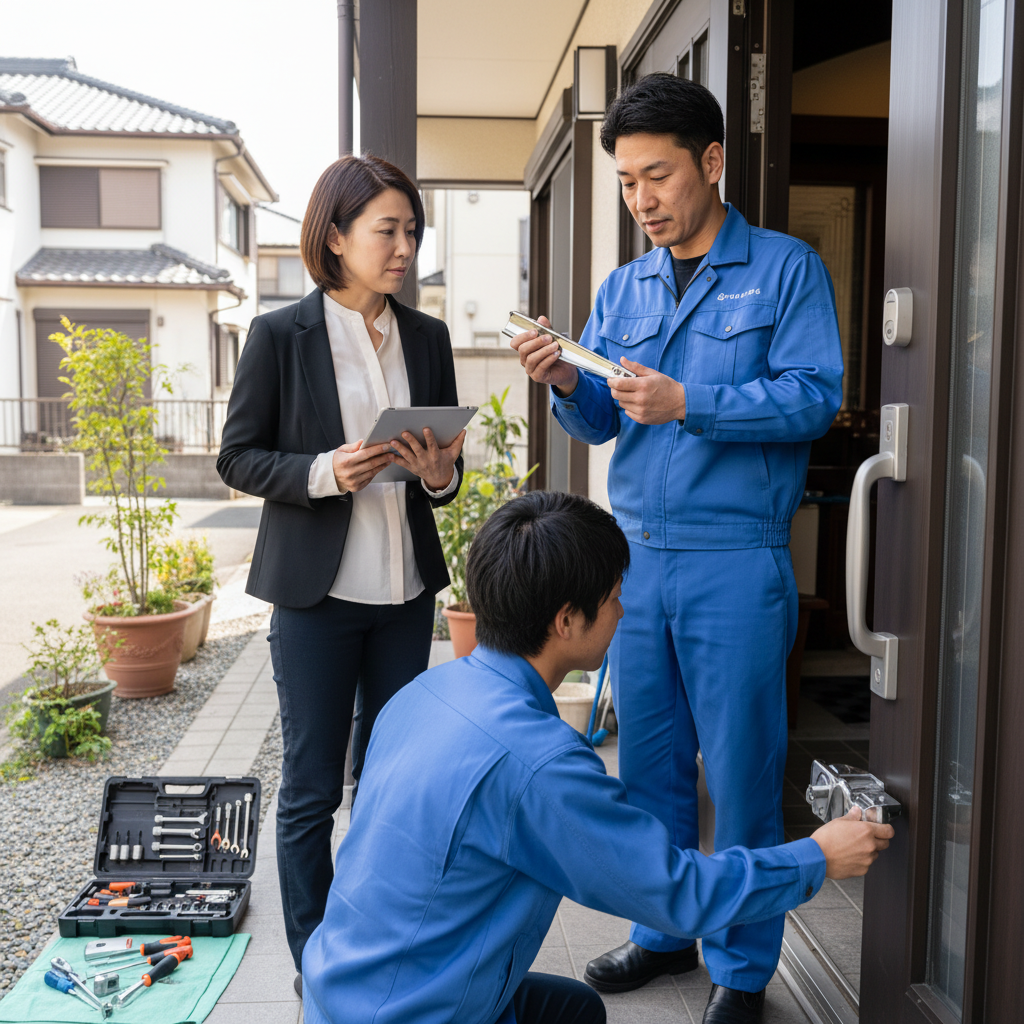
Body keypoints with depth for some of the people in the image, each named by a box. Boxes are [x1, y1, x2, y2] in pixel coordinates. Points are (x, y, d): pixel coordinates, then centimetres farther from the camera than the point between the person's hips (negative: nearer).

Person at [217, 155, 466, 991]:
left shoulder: (427, 337, 7)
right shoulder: (281, 336, -6)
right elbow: (238, 458, -4)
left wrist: (440, 473, -10)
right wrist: (324, 473, -21)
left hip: (407, 590, 4)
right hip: (316, 592, -4)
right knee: (312, 787, 6)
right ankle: (315, 966, 24)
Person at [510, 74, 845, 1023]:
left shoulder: (786, 269, 0)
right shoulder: (621, 288, 14)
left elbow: (814, 395, -11)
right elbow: (601, 422, 11)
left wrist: (687, 401, -20)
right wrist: (566, 384, -10)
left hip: (734, 562, -5)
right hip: (634, 554, 5)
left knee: (739, 771, 4)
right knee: (648, 762, 14)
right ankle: (664, 933, 33)